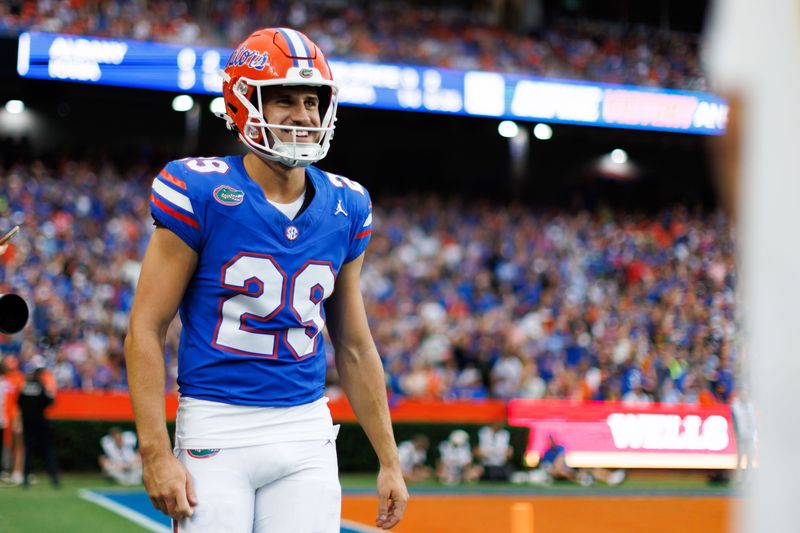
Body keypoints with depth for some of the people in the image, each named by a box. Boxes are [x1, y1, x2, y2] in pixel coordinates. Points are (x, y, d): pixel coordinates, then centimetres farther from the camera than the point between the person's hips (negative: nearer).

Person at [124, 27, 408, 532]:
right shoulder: (201, 192, -8)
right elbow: (146, 329, -7)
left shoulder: (345, 207, 7)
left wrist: (389, 460, 14)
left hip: (307, 432, 4)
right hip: (216, 428, -4)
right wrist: (156, 453, -13)